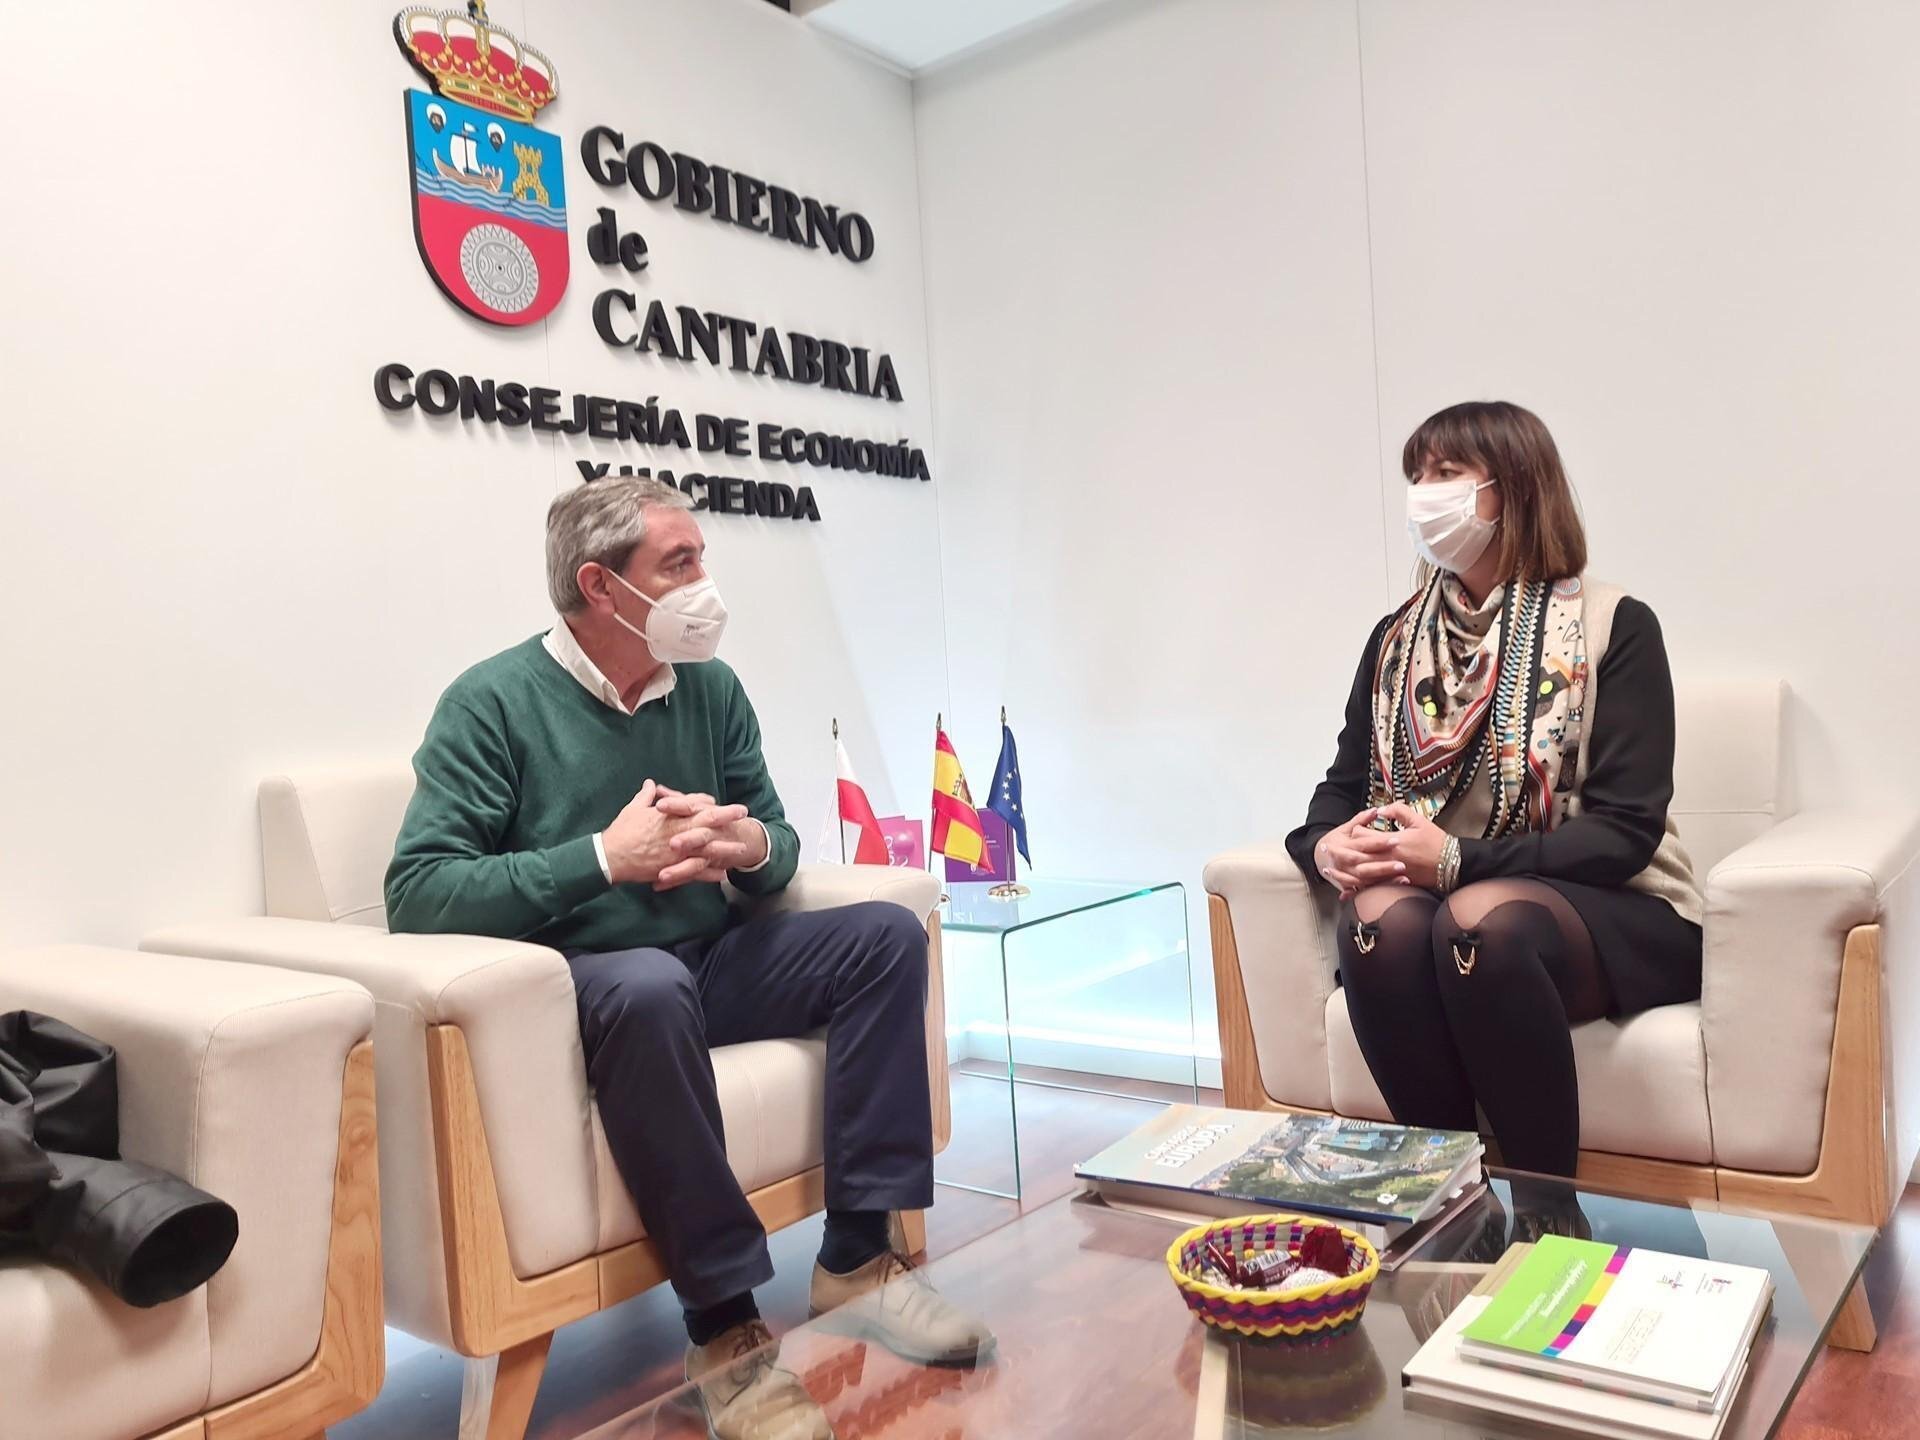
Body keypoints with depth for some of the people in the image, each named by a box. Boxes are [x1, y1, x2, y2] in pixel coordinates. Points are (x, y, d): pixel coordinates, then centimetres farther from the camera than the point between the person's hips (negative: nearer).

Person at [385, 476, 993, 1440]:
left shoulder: (711, 688, 4)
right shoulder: (493, 702, -11)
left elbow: (776, 845, 10)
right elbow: (415, 895, -19)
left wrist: (752, 845, -15)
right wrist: (605, 857, -23)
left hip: (707, 962, 6)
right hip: (573, 985, -6)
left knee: (884, 936, -9)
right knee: (650, 984, -38)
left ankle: (857, 1254, -9)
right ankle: (724, 1325, -25)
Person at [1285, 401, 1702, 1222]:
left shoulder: (1613, 626, -5)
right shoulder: (1397, 638, 10)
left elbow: (1626, 829, -13)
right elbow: (1342, 790, 11)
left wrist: (1457, 861, -24)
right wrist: (1326, 848, -14)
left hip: (1612, 915, -3)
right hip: (1437, 898, 3)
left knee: (1480, 920, -37)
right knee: (1381, 917, -32)